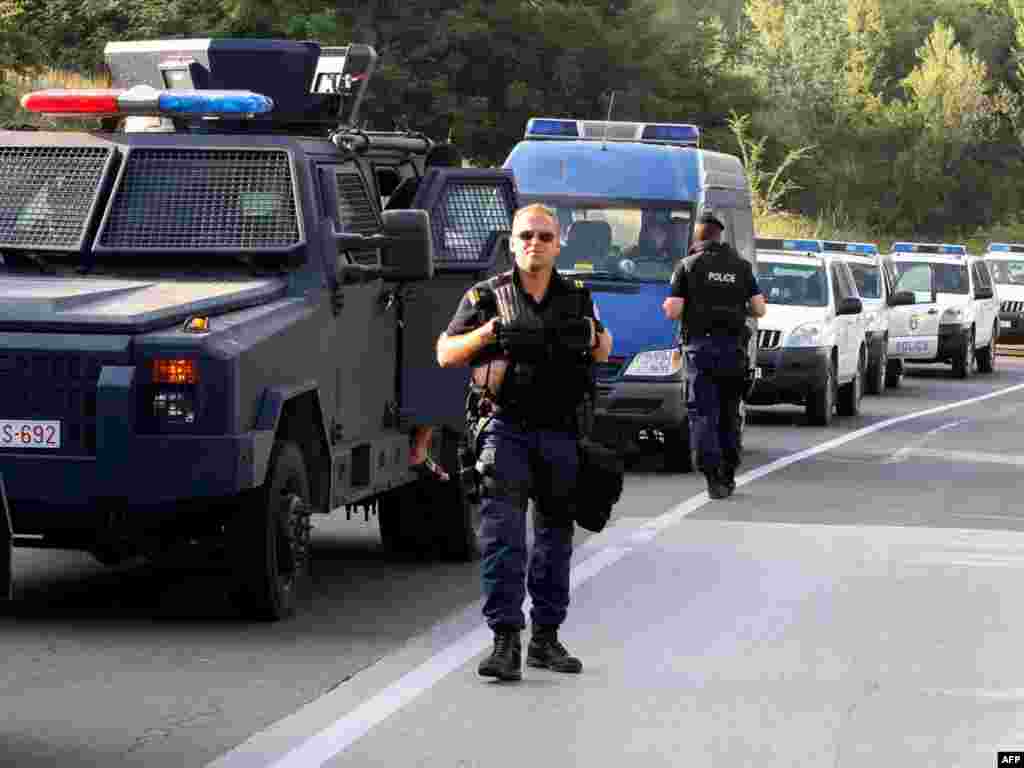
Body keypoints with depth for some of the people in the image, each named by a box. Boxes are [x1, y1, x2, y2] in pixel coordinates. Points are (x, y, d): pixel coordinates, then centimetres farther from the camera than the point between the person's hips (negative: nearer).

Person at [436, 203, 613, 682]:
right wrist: (487, 333, -14)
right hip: (507, 427, -4)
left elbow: (604, 353, 19)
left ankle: (546, 638, 19)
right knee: (503, 535, -14)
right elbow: (445, 354, 3)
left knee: (555, 535, 9)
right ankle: (505, 641, -17)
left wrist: (590, 334, -4)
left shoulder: (576, 298, 12)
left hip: (560, 432, 4)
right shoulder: (487, 296, 4)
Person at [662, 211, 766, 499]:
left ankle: (712, 473, -17)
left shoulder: (688, 266, -1)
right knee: (729, 413, 15)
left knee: (703, 413, -3)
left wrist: (668, 305, 15)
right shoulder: (741, 267, 8)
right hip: (733, 347, 3)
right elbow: (759, 309, 5)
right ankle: (727, 475, 18)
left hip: (700, 346, -3)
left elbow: (673, 311, -8)